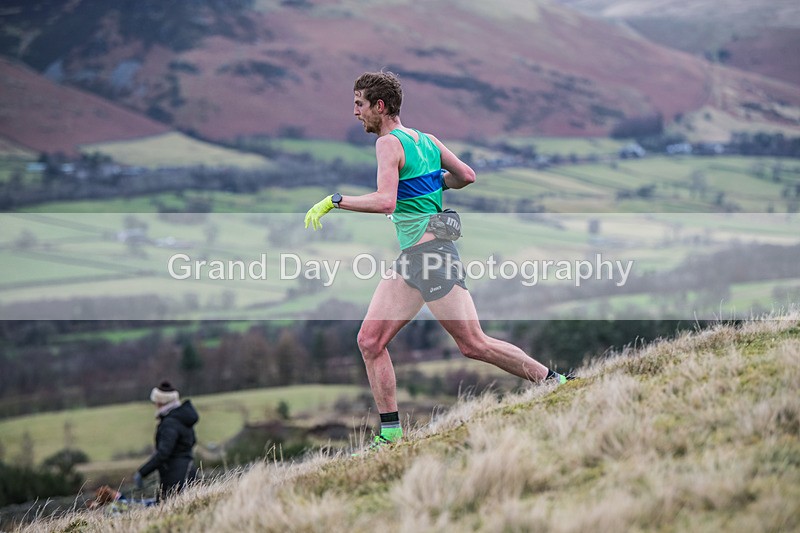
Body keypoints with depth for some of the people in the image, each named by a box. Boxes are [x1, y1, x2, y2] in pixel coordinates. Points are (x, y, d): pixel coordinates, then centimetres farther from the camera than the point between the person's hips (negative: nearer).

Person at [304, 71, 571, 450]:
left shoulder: (389, 143, -11)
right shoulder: (426, 140, 13)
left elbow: (385, 201, -24)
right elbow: (467, 176, 13)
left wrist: (333, 200, -18)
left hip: (432, 255, -10)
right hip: (409, 261, 10)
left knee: (474, 345, -5)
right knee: (369, 341, 3)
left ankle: (554, 381, 7)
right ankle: (391, 433, 3)